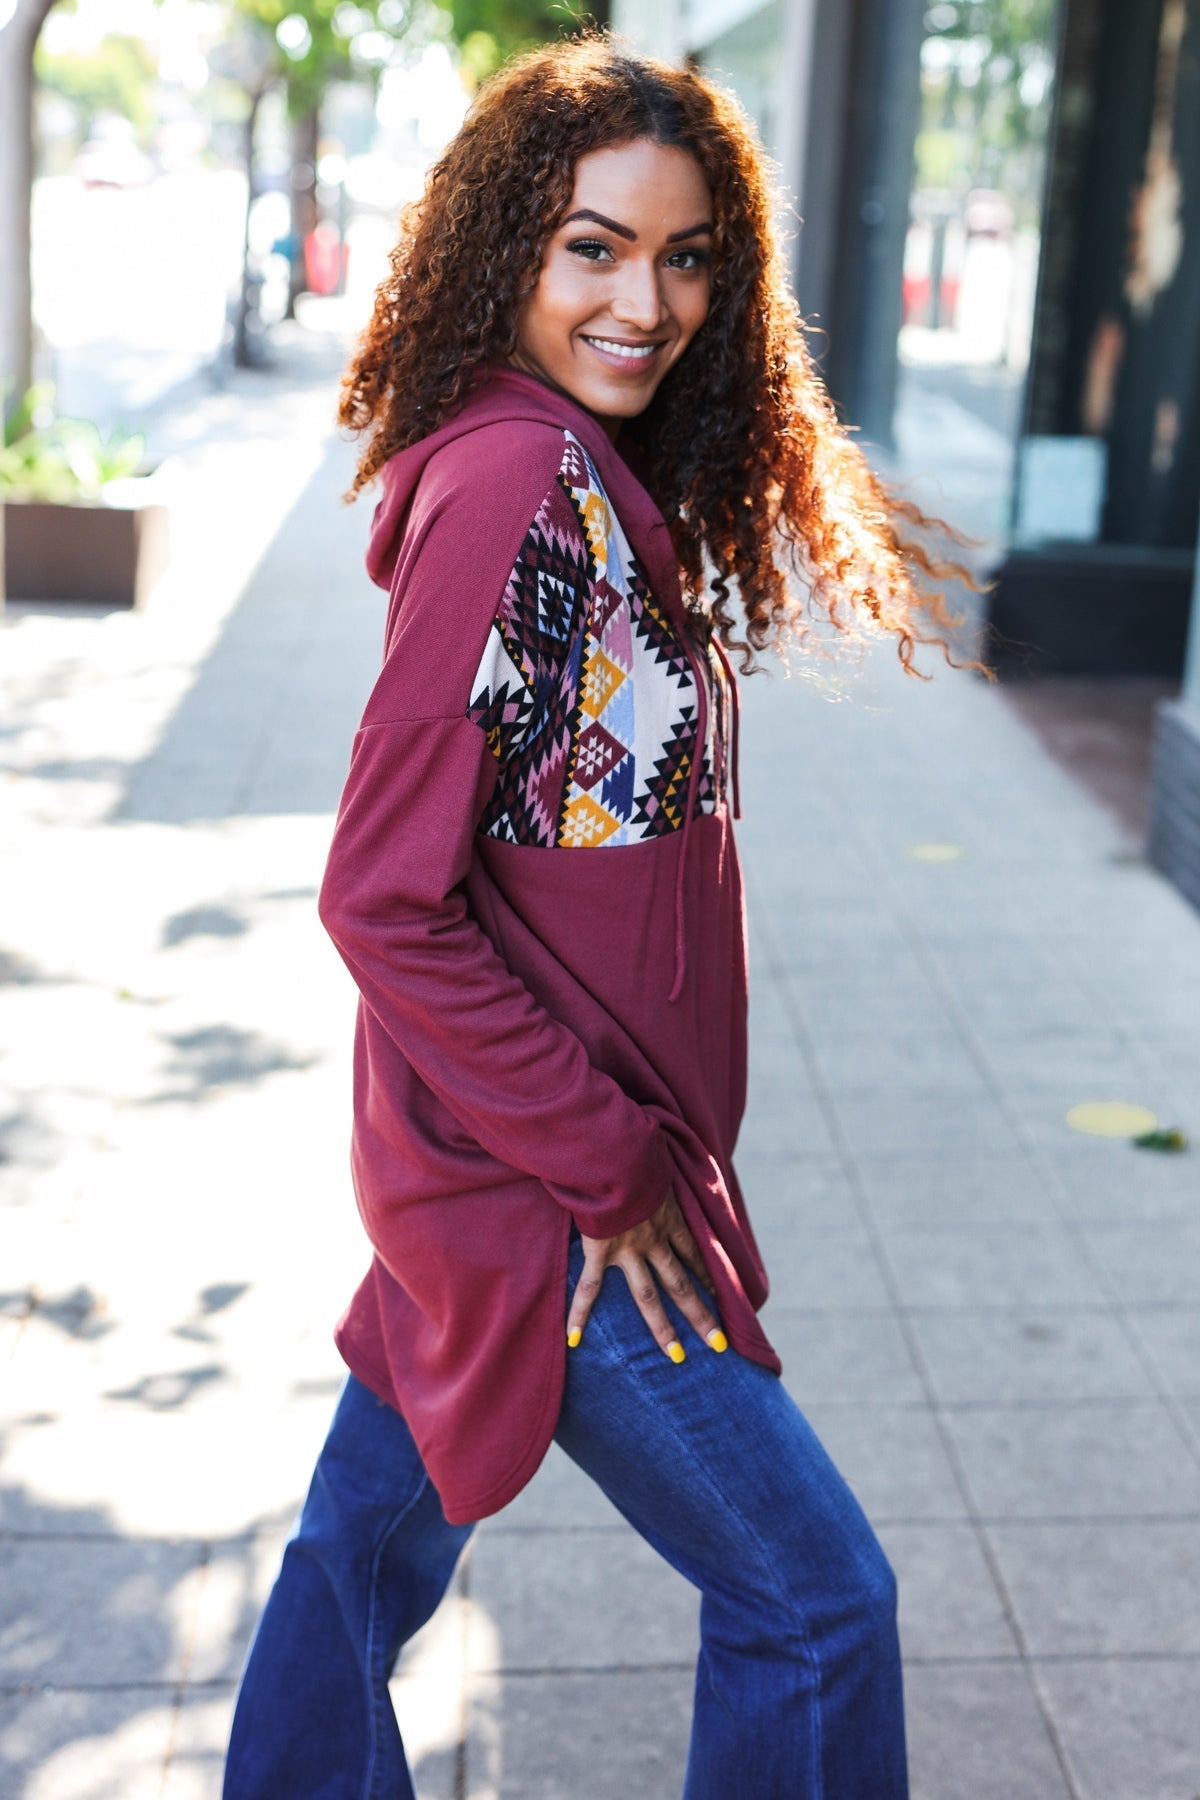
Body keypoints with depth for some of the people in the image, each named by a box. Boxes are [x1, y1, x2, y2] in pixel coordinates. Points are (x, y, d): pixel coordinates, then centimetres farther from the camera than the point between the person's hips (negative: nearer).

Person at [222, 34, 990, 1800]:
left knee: (369, 1549, 21)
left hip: (513, 1164, 8)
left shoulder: (592, 478, 6)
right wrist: (607, 1169, -18)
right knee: (815, 1598, 6)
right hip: (541, 1190, -8)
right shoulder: (512, 480, -21)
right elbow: (382, 896, -23)